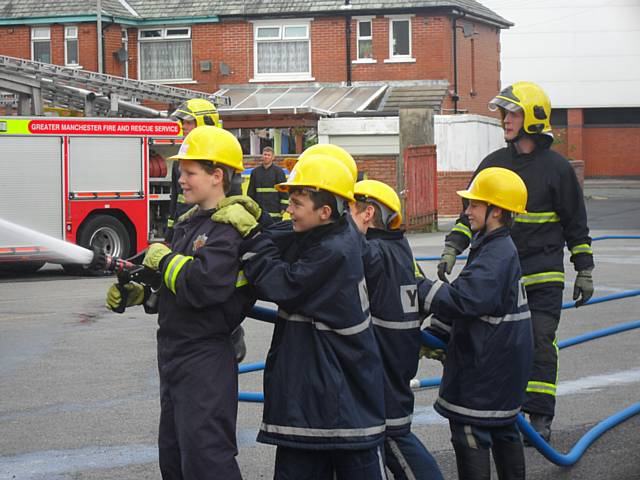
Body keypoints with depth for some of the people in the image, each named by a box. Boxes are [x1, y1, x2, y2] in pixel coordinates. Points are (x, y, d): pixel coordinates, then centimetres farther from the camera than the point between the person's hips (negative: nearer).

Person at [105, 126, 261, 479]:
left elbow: (202, 285, -30)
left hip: (205, 360, -10)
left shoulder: (230, 229, -17)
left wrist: (164, 258, -15)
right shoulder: (190, 223, 13)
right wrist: (137, 292, 8)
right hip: (174, 356, 10)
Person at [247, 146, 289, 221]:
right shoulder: (255, 171, 10)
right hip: (259, 211, 3)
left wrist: (283, 207, -8)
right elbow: (250, 191, 14)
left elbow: (284, 190, -1)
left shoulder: (278, 171, 0)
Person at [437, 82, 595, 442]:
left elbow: (576, 224, 3)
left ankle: (540, 417, 2)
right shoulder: (493, 164, 8)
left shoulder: (557, 168, -2)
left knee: (540, 345, -5)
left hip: (543, 277, -4)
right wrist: (452, 250, -1)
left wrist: (585, 271, 2)